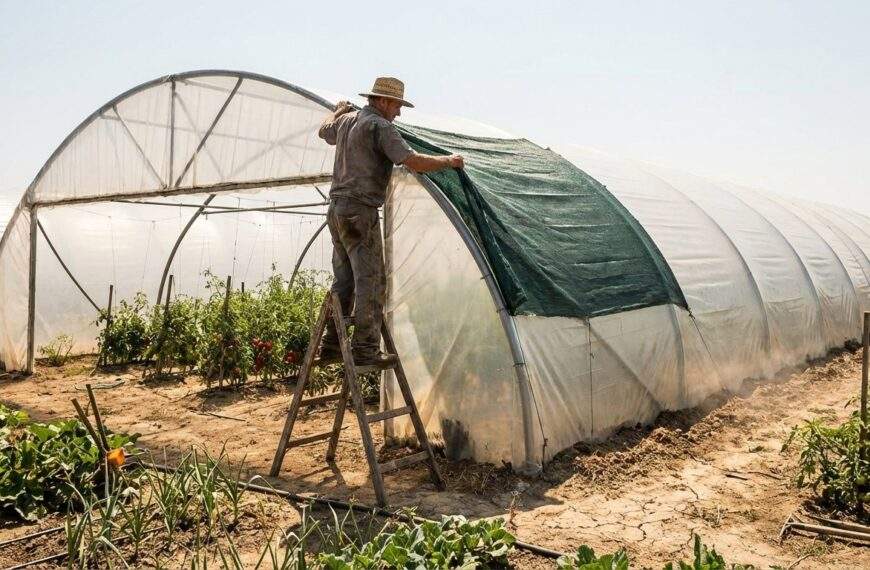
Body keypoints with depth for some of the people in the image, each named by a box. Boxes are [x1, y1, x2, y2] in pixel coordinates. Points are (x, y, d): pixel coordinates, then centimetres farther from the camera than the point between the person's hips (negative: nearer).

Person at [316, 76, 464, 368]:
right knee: (370, 281, -5)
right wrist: (449, 161, -6)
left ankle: (330, 346, 17)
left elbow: (323, 131, 39)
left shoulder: (347, 120, 16)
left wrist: (338, 110, 56)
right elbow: (414, 162, -20)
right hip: (361, 213, -9)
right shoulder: (381, 126, -10)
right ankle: (366, 349, -5)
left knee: (344, 281, 13)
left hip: (337, 209, 9)